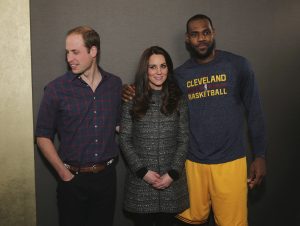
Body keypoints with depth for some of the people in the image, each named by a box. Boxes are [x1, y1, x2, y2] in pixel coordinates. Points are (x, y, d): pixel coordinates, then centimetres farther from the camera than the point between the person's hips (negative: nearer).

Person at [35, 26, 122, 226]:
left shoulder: (115, 84, 1)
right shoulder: (56, 89, -8)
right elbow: (43, 136, -5)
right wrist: (64, 174, -8)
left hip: (106, 176, 2)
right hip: (73, 178, -2)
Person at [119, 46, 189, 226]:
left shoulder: (179, 101, 3)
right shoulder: (132, 102, 0)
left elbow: (184, 141, 2)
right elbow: (125, 140, -1)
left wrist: (173, 173, -8)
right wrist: (142, 171, -10)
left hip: (171, 180, 1)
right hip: (141, 181, -1)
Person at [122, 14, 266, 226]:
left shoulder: (238, 65, -1)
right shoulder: (180, 74, 4)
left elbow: (254, 112, 2)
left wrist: (260, 155, 0)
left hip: (230, 161, -2)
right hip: (193, 162, 2)